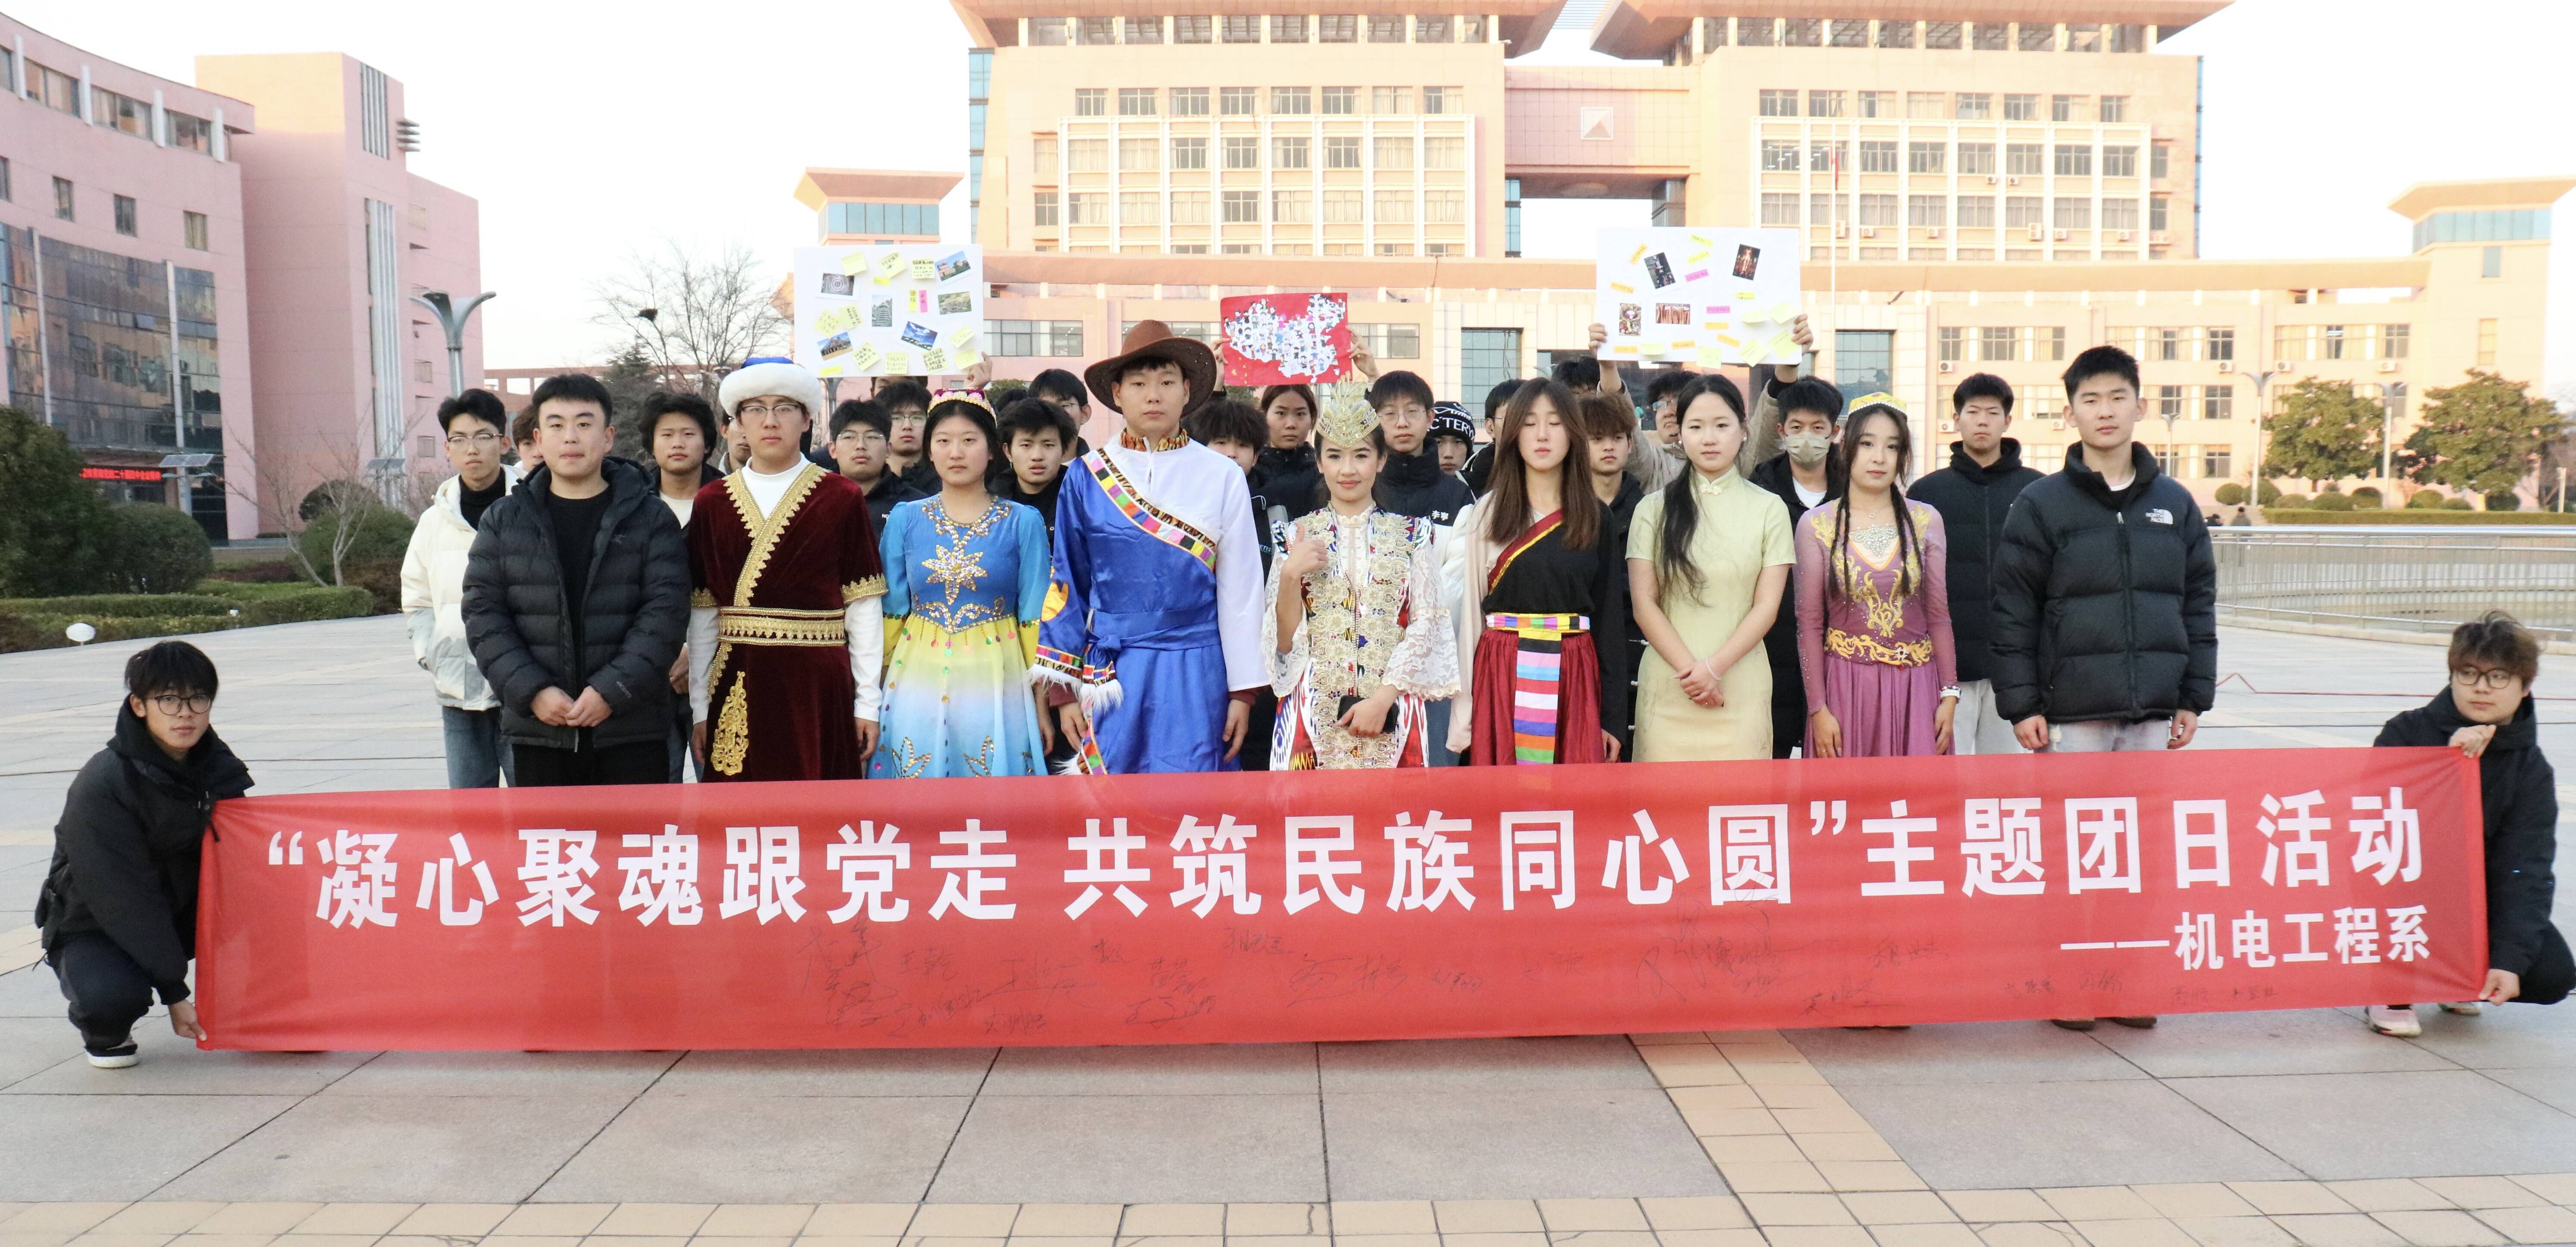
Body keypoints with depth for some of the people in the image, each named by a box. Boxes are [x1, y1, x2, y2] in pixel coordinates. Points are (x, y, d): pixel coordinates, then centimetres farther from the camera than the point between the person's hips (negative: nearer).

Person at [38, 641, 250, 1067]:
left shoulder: (217, 765, -7)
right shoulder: (100, 786, -25)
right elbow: (123, 900, -25)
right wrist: (174, 991, -24)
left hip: (181, 911, 5)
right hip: (92, 925, -5)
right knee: (114, 997, -35)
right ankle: (105, 1030, 2)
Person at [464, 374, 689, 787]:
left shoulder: (650, 517, 4)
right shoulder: (503, 520, 10)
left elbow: (666, 612, -4)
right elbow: (483, 614, 5)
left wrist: (612, 691, -14)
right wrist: (532, 692, -9)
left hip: (632, 728, -2)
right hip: (537, 730, 2)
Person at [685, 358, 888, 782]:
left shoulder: (842, 499, 1)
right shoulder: (712, 503, 8)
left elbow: (864, 605, 0)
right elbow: (702, 613, 8)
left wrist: (868, 703, -3)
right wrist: (700, 706, 6)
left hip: (818, 685, -2)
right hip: (738, 688, 2)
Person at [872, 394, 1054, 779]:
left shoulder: (1023, 523, 0)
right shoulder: (905, 520, 5)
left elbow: (1034, 620, 1)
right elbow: (891, 613, 9)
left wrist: (1042, 705, 0)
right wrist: (876, 694, 8)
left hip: (994, 680, -1)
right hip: (918, 678, 1)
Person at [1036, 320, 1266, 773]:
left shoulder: (1222, 477, 1)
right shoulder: (1086, 479, 4)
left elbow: (1240, 587, 3)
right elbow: (1067, 586, 8)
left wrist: (1243, 691, 1)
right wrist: (1065, 689, 5)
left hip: (1196, 672, -1)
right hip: (1112, 675, 1)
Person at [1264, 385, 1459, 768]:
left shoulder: (1413, 533, 5)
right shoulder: (1299, 534, 6)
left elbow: (1426, 624, -2)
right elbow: (1285, 641, 3)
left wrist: (1383, 698, -11)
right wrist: (1290, 575, -12)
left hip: (1392, 714, 0)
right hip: (1314, 715, 1)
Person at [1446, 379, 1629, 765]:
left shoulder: (1596, 517, 6)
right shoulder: (1485, 515, 4)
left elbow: (1610, 616, 6)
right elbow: (1467, 610, 2)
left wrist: (1612, 717, 2)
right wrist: (1463, 718, -3)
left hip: (1574, 679, 1)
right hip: (1502, 675, -1)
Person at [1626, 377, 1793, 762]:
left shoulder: (1768, 509, 6)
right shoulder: (1654, 509, 6)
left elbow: (1767, 606, 1)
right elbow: (1643, 603, 1)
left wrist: (1715, 668, -10)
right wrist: (1689, 669, -9)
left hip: (1740, 685, 0)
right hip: (1667, 685, 0)